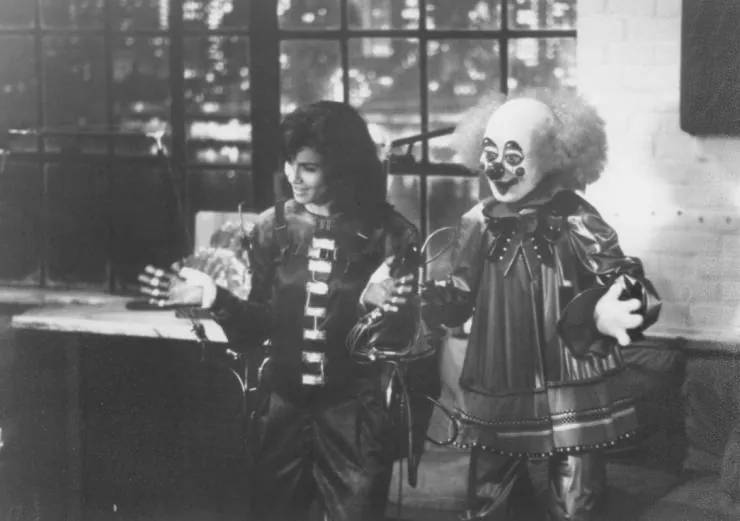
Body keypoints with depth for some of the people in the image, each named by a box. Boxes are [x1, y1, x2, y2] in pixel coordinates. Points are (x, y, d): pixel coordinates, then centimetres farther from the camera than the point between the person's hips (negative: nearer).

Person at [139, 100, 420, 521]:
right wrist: (214, 297, -10)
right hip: (282, 409, 3)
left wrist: (377, 306, -28)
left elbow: (400, 341, -8)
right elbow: (260, 326, 6)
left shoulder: (390, 234, -8)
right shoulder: (273, 227, 2)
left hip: (355, 415, -3)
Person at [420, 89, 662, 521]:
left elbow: (624, 287, -17)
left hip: (572, 390, -3)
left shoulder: (576, 222, -13)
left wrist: (603, 313, -39)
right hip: (498, 391, 4)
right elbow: (460, 295, 9)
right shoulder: (480, 223, 0)